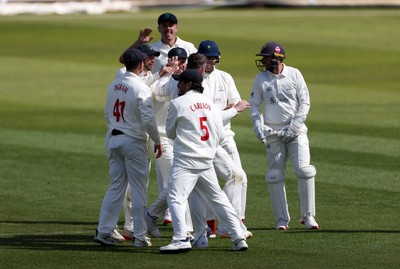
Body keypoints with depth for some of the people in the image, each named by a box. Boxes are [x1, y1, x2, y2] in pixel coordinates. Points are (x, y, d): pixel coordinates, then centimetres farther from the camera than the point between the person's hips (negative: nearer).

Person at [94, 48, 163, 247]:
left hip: (113, 139, 7)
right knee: (139, 190, 2)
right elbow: (148, 119, -18)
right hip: (133, 141, -7)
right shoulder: (140, 88, -15)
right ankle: (139, 236, 3)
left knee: (116, 187, 12)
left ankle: (103, 231, 6)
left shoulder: (113, 86, 7)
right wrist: (157, 141, -7)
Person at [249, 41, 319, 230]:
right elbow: (254, 105, 8)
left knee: (303, 169, -14)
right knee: (275, 175, 0)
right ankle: (282, 219, 8)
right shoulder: (261, 79, 3)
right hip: (273, 133, 2)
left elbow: (305, 103, -1)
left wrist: (294, 127, -11)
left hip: (296, 131, -2)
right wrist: (258, 126, -9)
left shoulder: (294, 75, -1)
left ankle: (307, 215, -5)